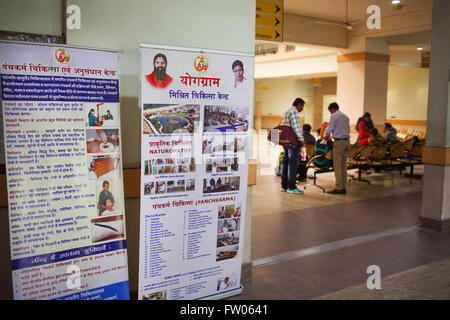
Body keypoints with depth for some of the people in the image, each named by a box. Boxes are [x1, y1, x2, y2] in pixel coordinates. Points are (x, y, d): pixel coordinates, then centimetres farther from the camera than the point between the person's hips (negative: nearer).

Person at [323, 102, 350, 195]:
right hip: (347, 141, 8)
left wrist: (325, 136, 13)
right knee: (343, 165, 9)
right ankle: (344, 187, 9)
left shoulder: (334, 116, -5)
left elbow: (329, 129, -5)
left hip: (339, 141, -8)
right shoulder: (345, 117, 19)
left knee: (337, 165, -7)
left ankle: (339, 188, -10)